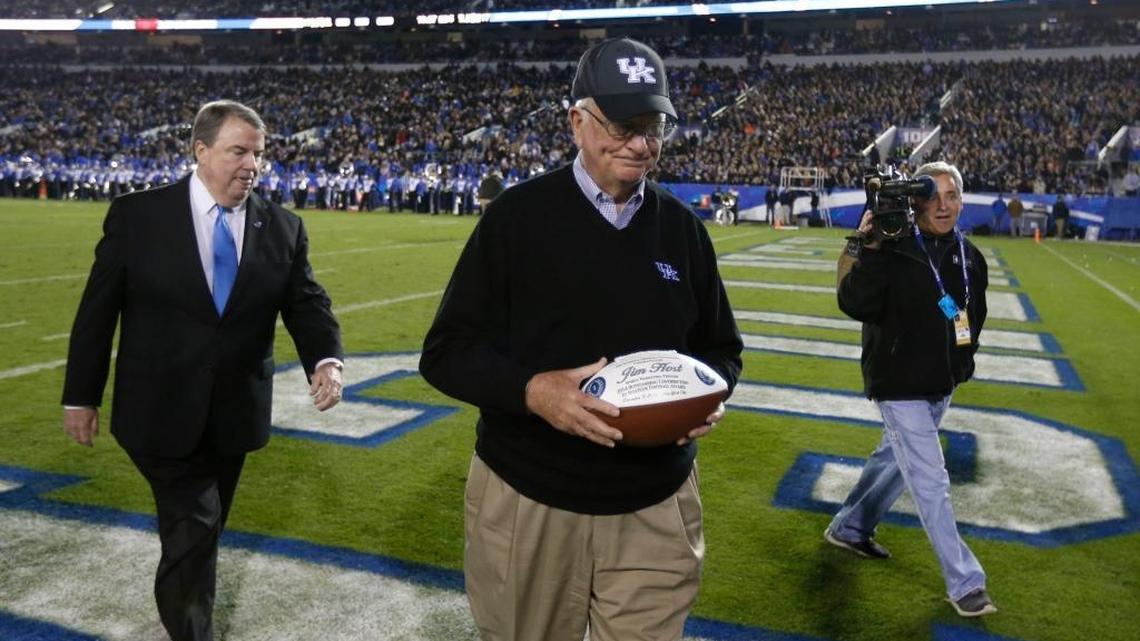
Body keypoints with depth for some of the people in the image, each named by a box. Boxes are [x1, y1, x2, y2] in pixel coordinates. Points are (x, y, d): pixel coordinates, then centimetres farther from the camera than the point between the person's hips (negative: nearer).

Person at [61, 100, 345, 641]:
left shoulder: (283, 229, -1)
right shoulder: (137, 215, -8)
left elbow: (307, 304, -4)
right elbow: (98, 309, -3)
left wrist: (327, 359, -25)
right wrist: (80, 395, -1)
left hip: (234, 413, 4)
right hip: (162, 412, -3)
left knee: (202, 530, 21)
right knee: (193, 527, -5)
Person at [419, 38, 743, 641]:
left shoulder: (681, 226, 5)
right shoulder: (517, 213, -6)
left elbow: (720, 348, 13)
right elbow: (447, 350, -7)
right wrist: (530, 389, -25)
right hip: (524, 501, -2)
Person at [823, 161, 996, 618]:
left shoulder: (969, 257, 4)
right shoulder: (893, 250, -17)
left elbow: (975, 313, 19)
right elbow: (854, 305, -30)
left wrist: (963, 358, 9)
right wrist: (868, 249, -37)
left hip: (942, 385, 8)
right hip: (901, 386, -8)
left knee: (896, 460, 22)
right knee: (931, 483, -3)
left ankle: (849, 528, 42)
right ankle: (965, 583, 9)